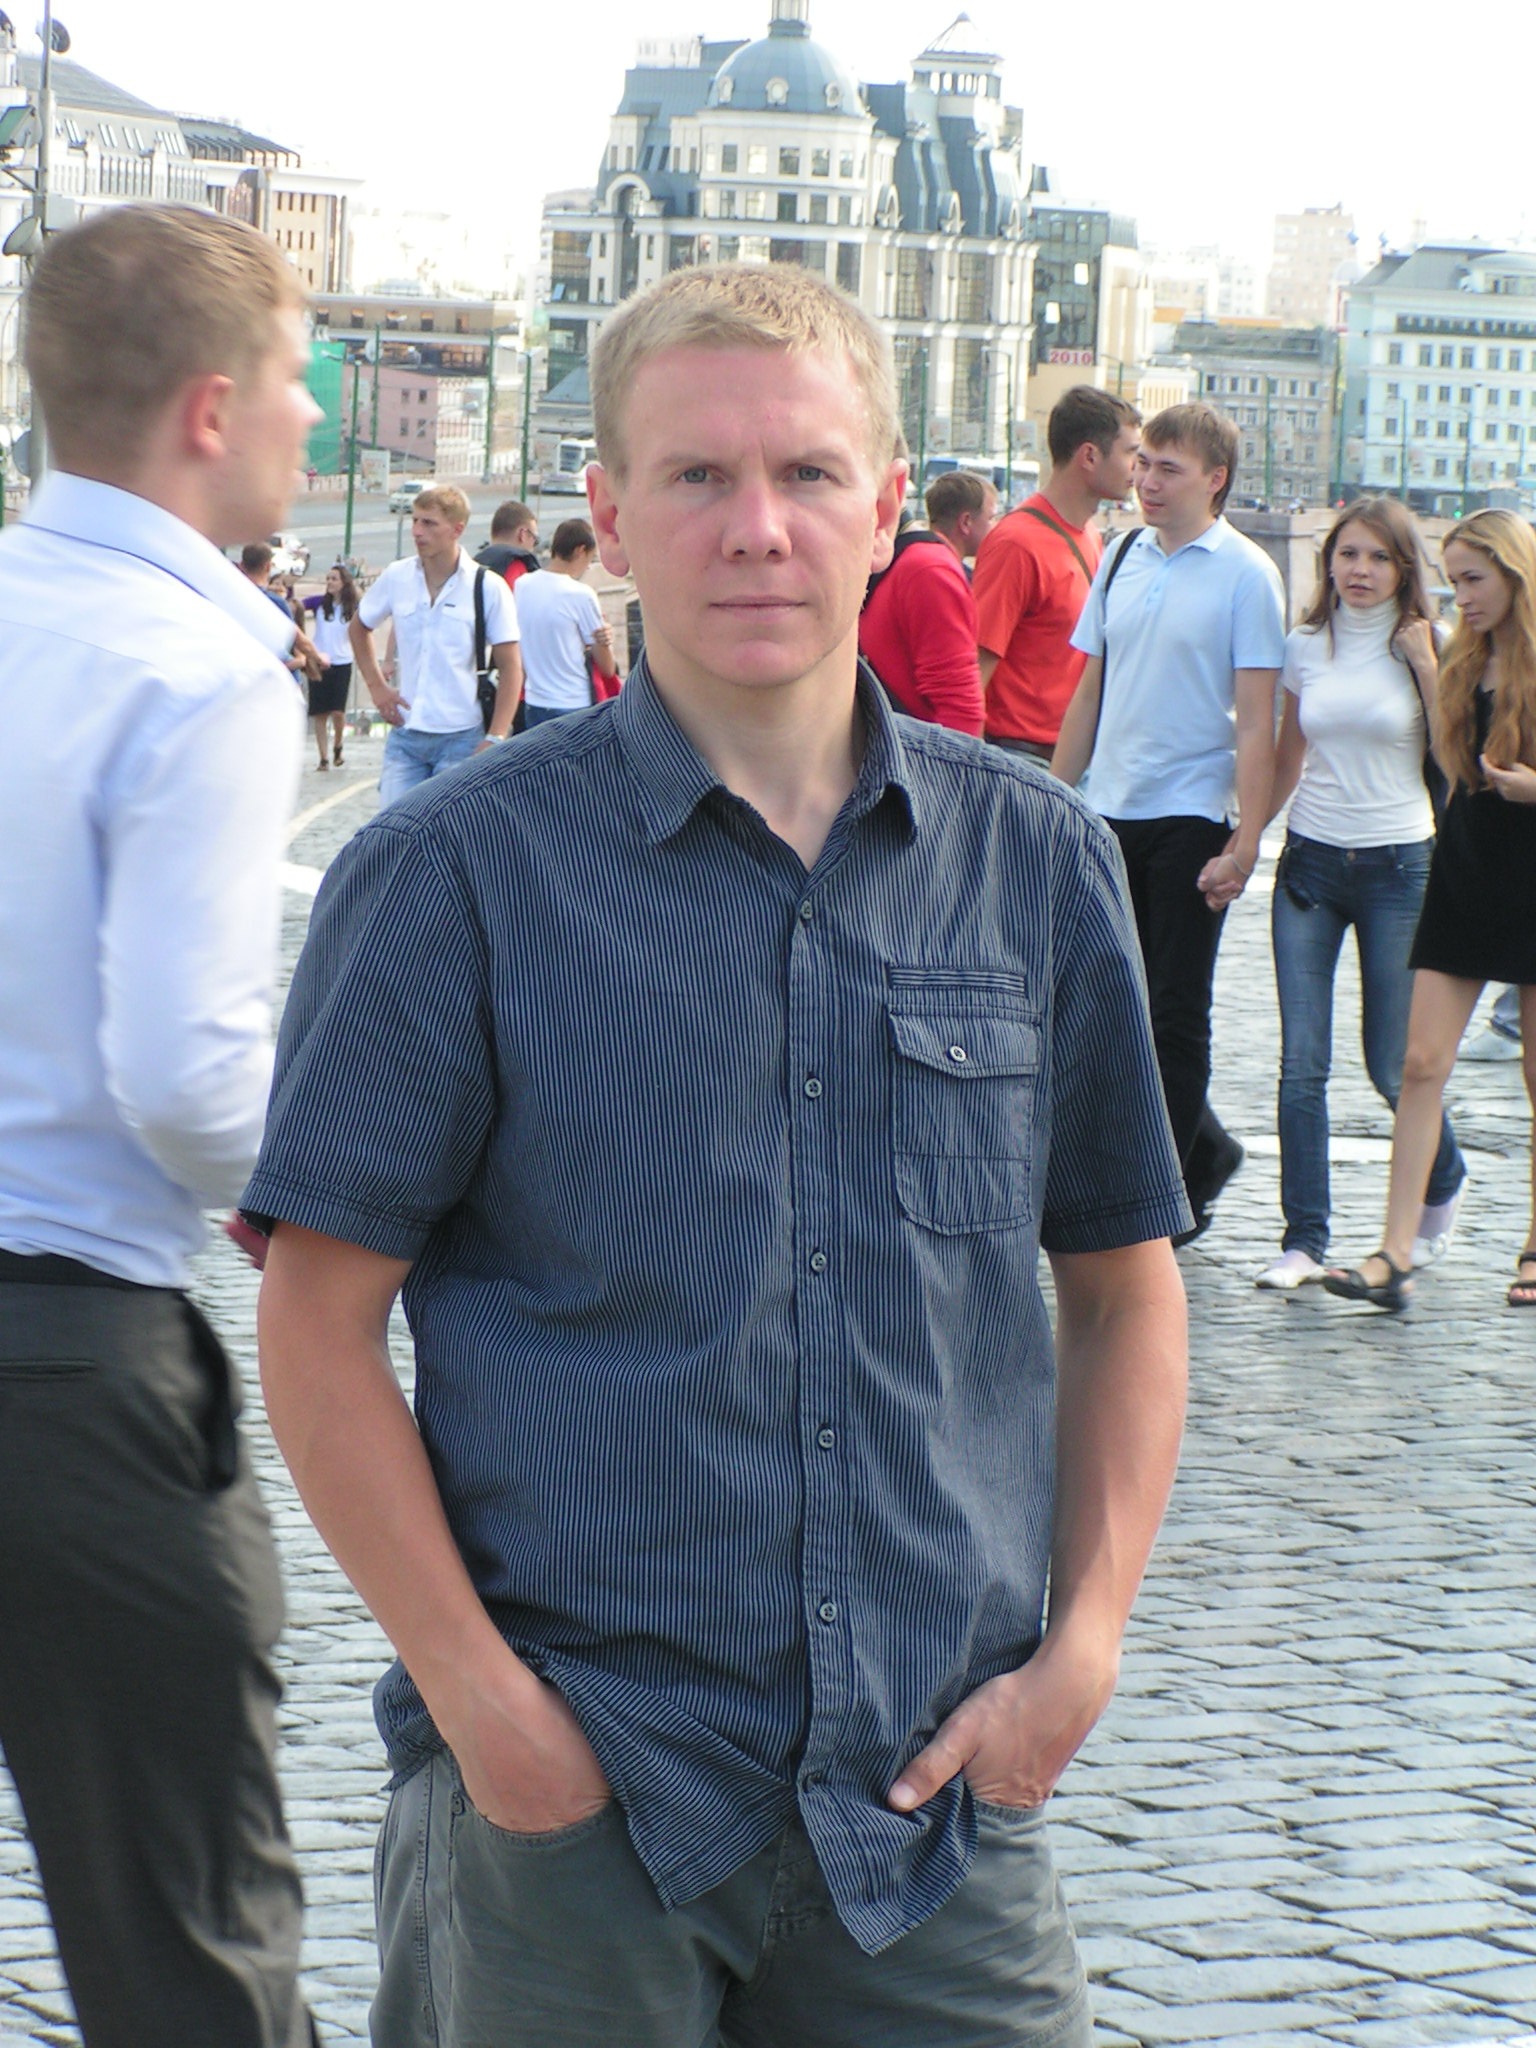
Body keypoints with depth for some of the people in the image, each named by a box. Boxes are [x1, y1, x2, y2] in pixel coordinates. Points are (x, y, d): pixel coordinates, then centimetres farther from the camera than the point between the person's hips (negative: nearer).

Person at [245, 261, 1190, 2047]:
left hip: (939, 1797, 3)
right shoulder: (453, 877, -5)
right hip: (565, 1809, -2)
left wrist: (1082, 1647, 1)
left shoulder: (1038, 864, 5)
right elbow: (320, 1324, -5)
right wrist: (482, 1701, -11)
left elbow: (1124, 1289, 13)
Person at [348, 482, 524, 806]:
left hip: (462, 739, -3)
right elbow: (358, 626, 24)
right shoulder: (396, 578, 4)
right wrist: (376, 685, 12)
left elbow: (510, 668, -5)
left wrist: (495, 738, -13)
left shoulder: (488, 587, -6)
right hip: (406, 735, 3)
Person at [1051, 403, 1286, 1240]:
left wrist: (1244, 843, -15)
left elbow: (1255, 721, -10)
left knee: (1175, 1014, 0)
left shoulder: (1245, 575, -7)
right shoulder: (1121, 558, 9)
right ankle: (1205, 1148, 29)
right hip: (1111, 811, 6)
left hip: (1190, 816, -6)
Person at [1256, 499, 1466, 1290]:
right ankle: (1304, 1240, 0)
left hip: (1397, 866, -2)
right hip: (1311, 864, 2)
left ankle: (1444, 1183, 31)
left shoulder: (1420, 648, -2)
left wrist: (1425, 666, -14)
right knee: (1302, 1062, -6)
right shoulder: (1306, 647, 6)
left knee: (1392, 1065, 2)